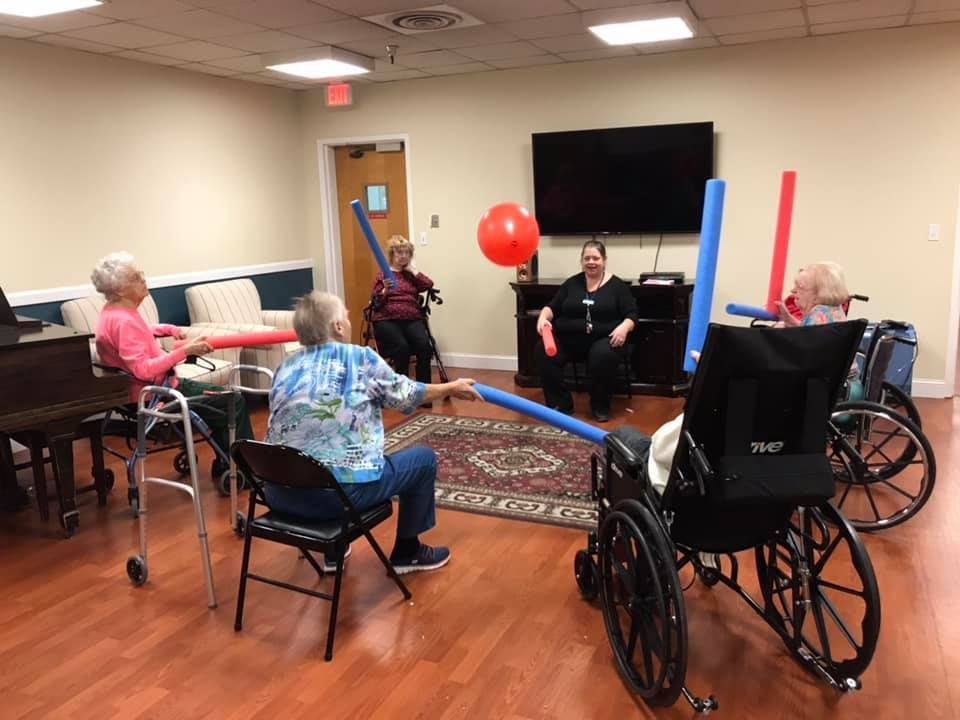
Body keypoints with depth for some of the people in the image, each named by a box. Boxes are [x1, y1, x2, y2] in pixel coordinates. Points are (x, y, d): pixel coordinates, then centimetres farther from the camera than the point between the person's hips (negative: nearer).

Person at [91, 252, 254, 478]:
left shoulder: (114, 312, 7)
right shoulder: (123, 320, -25)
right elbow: (144, 370, -30)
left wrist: (168, 329, 12)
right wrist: (184, 351, -31)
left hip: (154, 385, 11)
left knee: (223, 400, 19)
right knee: (234, 402, -6)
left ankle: (224, 465, 22)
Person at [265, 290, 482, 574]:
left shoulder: (286, 368, 9)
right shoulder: (359, 357, -3)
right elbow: (406, 395, 9)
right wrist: (452, 388, 26)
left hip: (280, 494, 6)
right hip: (339, 492, -6)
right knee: (424, 458, 15)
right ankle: (406, 552, 29)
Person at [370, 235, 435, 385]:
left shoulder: (411, 275, 22)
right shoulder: (382, 275, 13)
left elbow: (429, 284, 4)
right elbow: (377, 304, 5)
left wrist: (411, 270, 10)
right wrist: (385, 290, -14)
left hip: (412, 318, 2)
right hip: (387, 319, -2)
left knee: (424, 344, -29)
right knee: (401, 346, -33)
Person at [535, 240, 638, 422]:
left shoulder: (617, 285, 6)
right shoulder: (571, 283, 14)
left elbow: (632, 315, 1)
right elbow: (552, 307, 13)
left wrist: (624, 327, -22)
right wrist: (543, 317, -10)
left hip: (603, 340, -3)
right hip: (569, 339, 3)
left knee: (604, 355, -37)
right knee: (544, 350, -25)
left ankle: (600, 406, -11)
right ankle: (560, 403, -10)